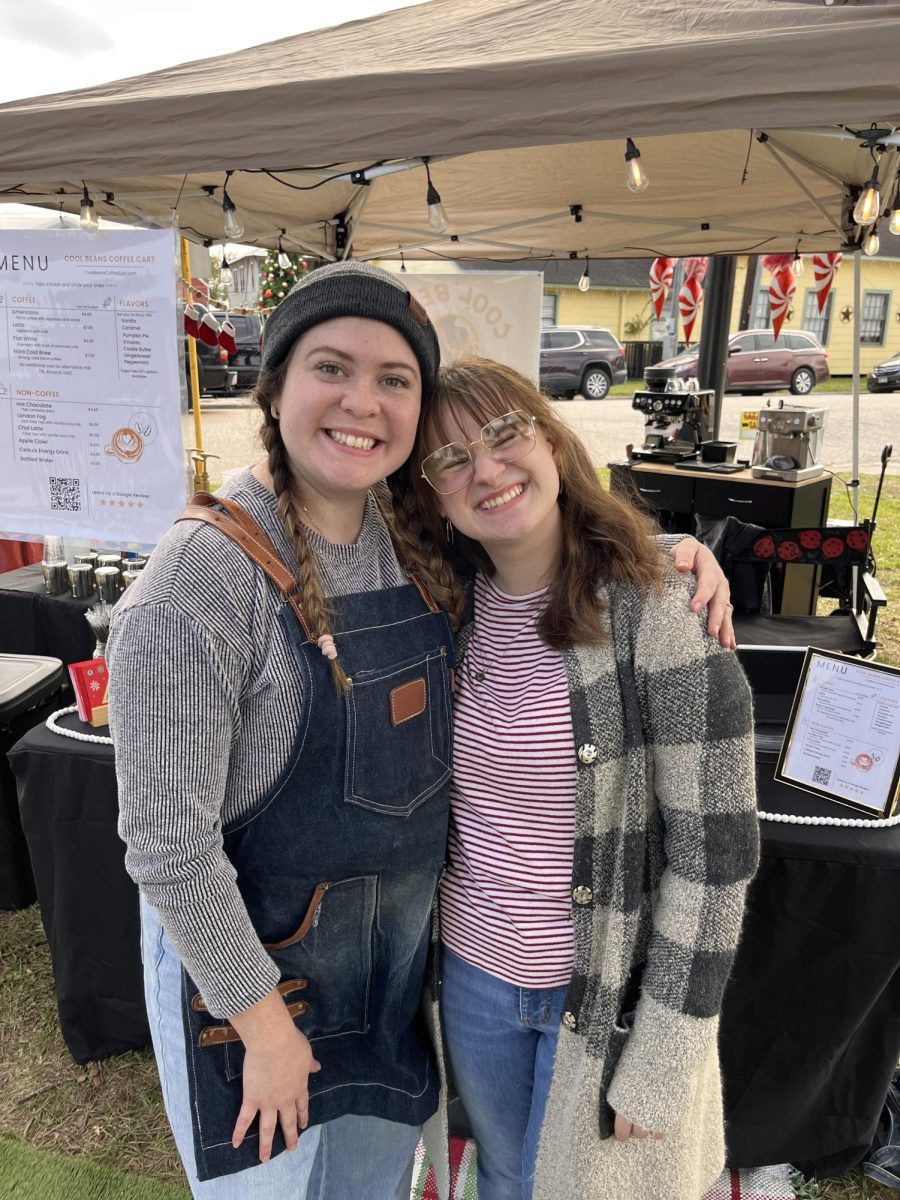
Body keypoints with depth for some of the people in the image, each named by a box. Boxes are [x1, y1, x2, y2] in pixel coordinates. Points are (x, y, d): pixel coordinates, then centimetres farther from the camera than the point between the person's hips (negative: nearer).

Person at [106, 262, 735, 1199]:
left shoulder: (412, 538, -8)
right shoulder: (201, 578, -26)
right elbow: (167, 843, -22)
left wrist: (671, 549, -9)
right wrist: (260, 1016, -14)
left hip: (400, 934, 6)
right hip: (244, 946, -5)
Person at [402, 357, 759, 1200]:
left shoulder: (658, 617, -22)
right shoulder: (457, 606, -5)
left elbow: (714, 852, -18)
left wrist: (662, 1056, -15)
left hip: (609, 993, -4)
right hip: (471, 971, 5)